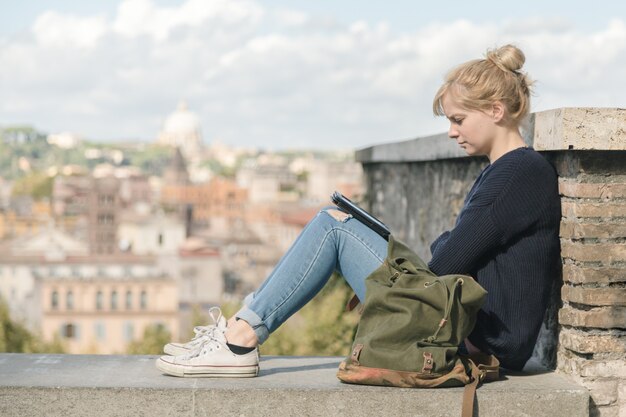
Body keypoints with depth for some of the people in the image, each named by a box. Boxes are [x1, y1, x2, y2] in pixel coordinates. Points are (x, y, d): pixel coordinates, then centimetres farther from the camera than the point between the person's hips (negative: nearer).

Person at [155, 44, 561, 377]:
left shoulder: (523, 173, -13)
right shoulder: (501, 173, 19)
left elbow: (451, 262, -17)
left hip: (478, 340, -10)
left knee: (334, 225, -8)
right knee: (335, 222, 10)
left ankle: (241, 340, -7)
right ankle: (243, 330, 6)